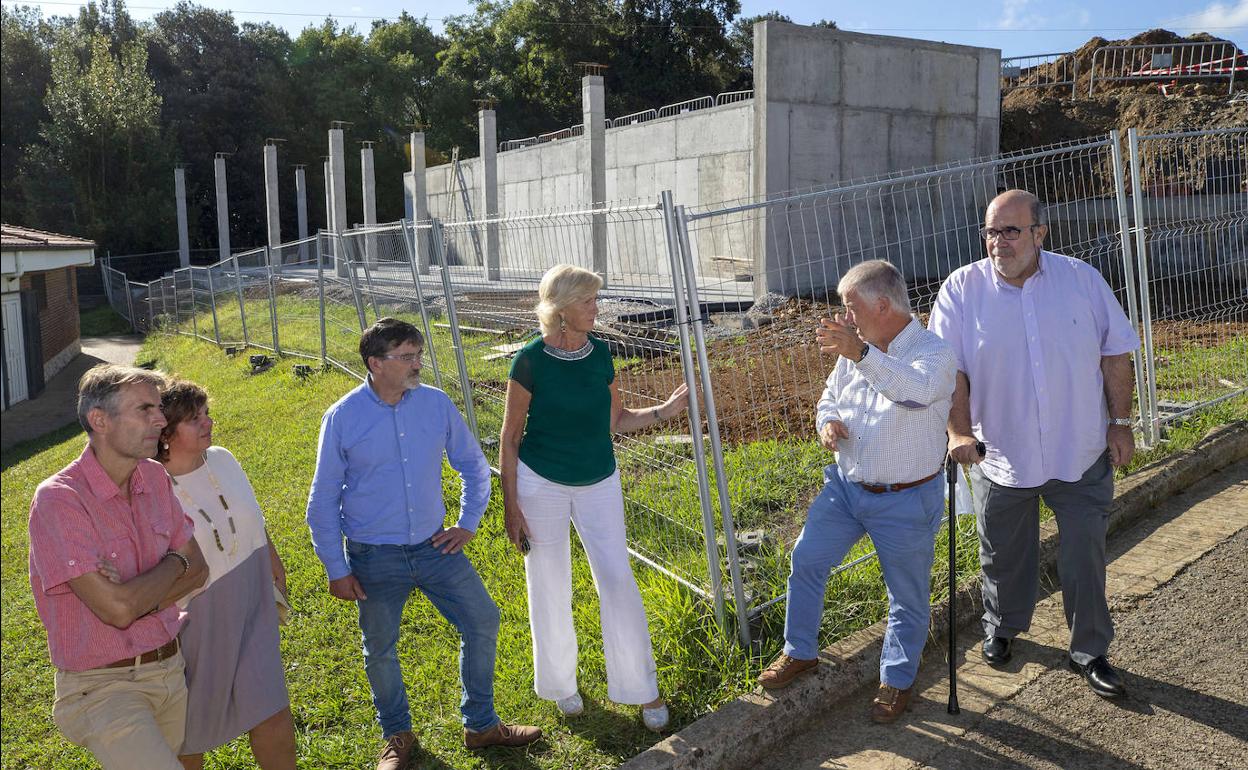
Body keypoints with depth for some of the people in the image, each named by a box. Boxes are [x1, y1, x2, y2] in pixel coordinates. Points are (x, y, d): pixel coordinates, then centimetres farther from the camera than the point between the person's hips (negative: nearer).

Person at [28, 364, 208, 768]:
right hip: (103, 686, -6)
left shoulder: (155, 478, 0)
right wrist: (174, 563, -7)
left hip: (170, 669, 6)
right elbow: (117, 609, -24)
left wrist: (138, 597, -14)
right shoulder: (59, 499, -20)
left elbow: (198, 570, 4)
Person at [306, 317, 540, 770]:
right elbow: (323, 502, -4)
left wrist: (467, 524, 4)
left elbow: (474, 467, 9)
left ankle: (481, 725, 25)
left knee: (482, 622, 4)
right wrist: (336, 570, -4)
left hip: (434, 546, 3)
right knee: (380, 650, 11)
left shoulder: (437, 404, -5)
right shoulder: (342, 418, -11)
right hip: (375, 558, -2)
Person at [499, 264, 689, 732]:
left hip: (599, 483, 3)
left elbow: (615, 421, 8)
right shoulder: (531, 360, -14)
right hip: (541, 483, -3)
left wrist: (663, 411, -6)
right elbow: (510, 438, -7)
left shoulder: (600, 353, -2)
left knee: (618, 581, 0)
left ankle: (642, 688, 16)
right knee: (550, 589, 8)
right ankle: (560, 683, 31)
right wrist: (510, 505, -8)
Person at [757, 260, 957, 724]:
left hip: (905, 501, -5)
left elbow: (919, 390, -41)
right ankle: (800, 653, 28)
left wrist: (862, 353, -55)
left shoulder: (934, 351, -17)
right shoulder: (854, 349, 3)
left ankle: (898, 680, 31)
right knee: (805, 562, 8)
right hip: (846, 487, 6)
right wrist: (828, 421, -9)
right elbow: (829, 399, 16)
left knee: (908, 595, 9)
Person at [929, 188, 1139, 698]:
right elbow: (949, 370, -9)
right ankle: (1002, 627, 43)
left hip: (1080, 455, 0)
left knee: (1085, 557, 8)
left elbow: (1115, 353, 4)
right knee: (1003, 557, 16)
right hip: (1001, 457, 0)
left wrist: (1120, 423, 2)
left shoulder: (1082, 279, -3)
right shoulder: (962, 289, -6)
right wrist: (959, 431, -20)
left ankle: (1090, 652, 28)